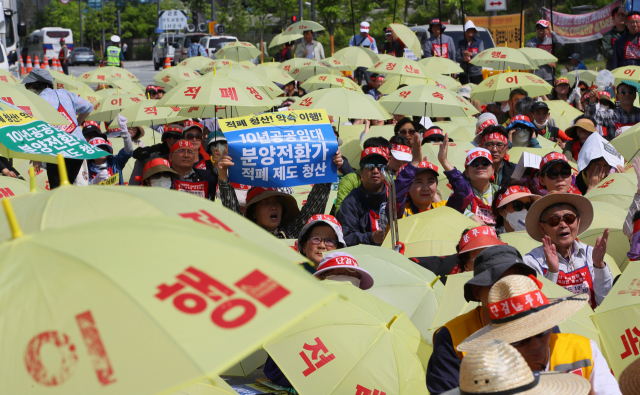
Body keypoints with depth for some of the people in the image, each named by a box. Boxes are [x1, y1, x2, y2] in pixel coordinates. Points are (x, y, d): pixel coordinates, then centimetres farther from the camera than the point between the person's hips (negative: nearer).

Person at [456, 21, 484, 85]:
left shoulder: (479, 42, 8)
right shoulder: (461, 43, 11)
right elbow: (457, 57, 5)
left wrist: (471, 54, -20)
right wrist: (463, 59, -17)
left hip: (476, 73, -1)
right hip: (464, 74, 1)